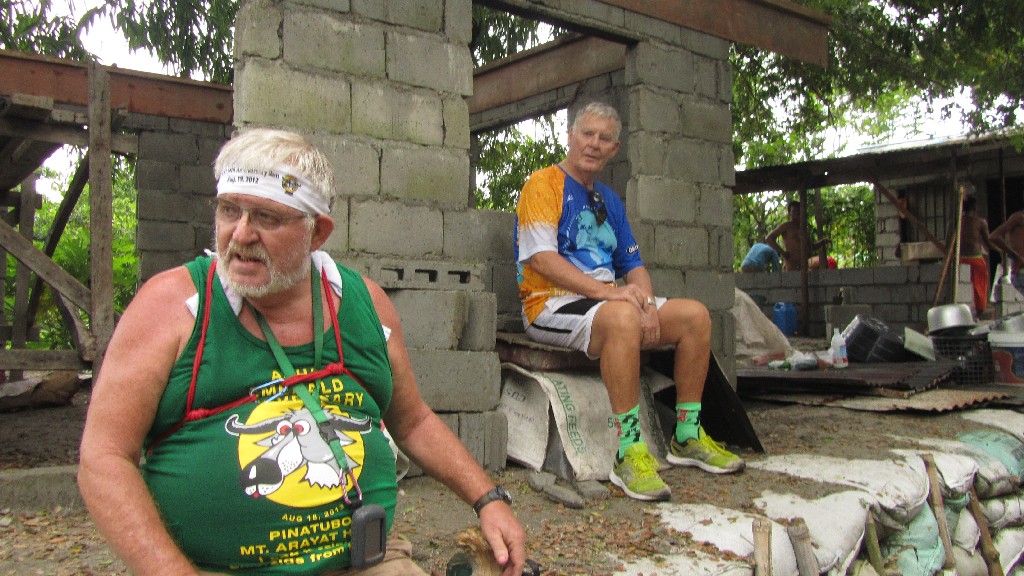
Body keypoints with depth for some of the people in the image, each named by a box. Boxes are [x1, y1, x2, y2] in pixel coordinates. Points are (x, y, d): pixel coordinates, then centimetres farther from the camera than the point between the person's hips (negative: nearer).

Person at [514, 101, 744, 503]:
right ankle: (629, 453, -33)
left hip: (611, 300, 8)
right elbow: (540, 257, -16)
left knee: (695, 314, -6)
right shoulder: (544, 183, -2)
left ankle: (687, 436, 1)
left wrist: (647, 303, -6)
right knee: (623, 317, -37)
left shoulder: (610, 201, 22)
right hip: (553, 305, -8)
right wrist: (604, 290, -24)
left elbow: (633, 266, 16)